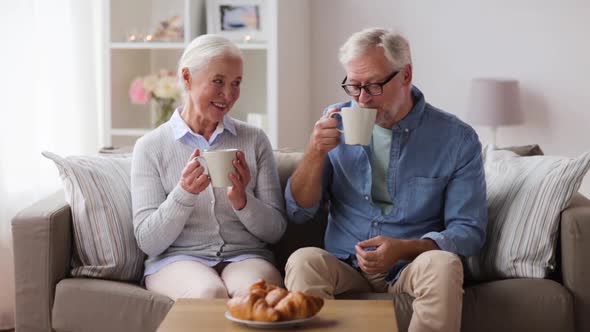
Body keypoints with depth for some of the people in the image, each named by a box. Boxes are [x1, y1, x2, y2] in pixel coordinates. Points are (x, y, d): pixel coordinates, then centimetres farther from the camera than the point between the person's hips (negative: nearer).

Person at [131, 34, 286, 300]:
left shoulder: (254, 140, 8)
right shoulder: (150, 147, 2)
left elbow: (275, 231, 7)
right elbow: (148, 242, -3)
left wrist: (242, 201, -13)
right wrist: (184, 194, -20)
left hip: (245, 256, 1)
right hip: (177, 259, -1)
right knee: (210, 293, -35)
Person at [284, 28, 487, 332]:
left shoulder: (457, 139, -4)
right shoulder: (337, 123, 4)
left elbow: (469, 231, -4)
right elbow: (298, 213, 5)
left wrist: (403, 249, -22)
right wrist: (316, 151, -12)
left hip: (412, 268, -1)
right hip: (346, 269, 1)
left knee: (442, 265, -34)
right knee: (303, 261, -31)